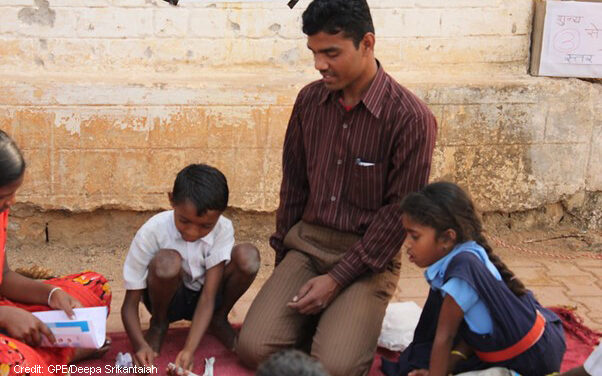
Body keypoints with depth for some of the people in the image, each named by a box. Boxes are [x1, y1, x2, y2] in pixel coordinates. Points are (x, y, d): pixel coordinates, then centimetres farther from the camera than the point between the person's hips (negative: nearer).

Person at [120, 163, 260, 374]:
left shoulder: (223, 230, -23)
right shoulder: (151, 233, -27)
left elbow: (208, 296, -27)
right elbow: (130, 304, -22)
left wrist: (189, 350, -41)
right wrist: (140, 345, -41)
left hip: (202, 298, 1)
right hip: (169, 297, -1)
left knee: (247, 256, -28)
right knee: (167, 261, -37)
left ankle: (219, 320, -1)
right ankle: (158, 324, -5)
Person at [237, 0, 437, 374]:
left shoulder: (411, 118, -15)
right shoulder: (309, 100, 2)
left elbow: (399, 213, -13)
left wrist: (336, 279, -14)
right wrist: (283, 254, 13)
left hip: (367, 256, -4)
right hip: (307, 243, 4)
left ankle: (356, 319, 11)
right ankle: (320, 317, 15)